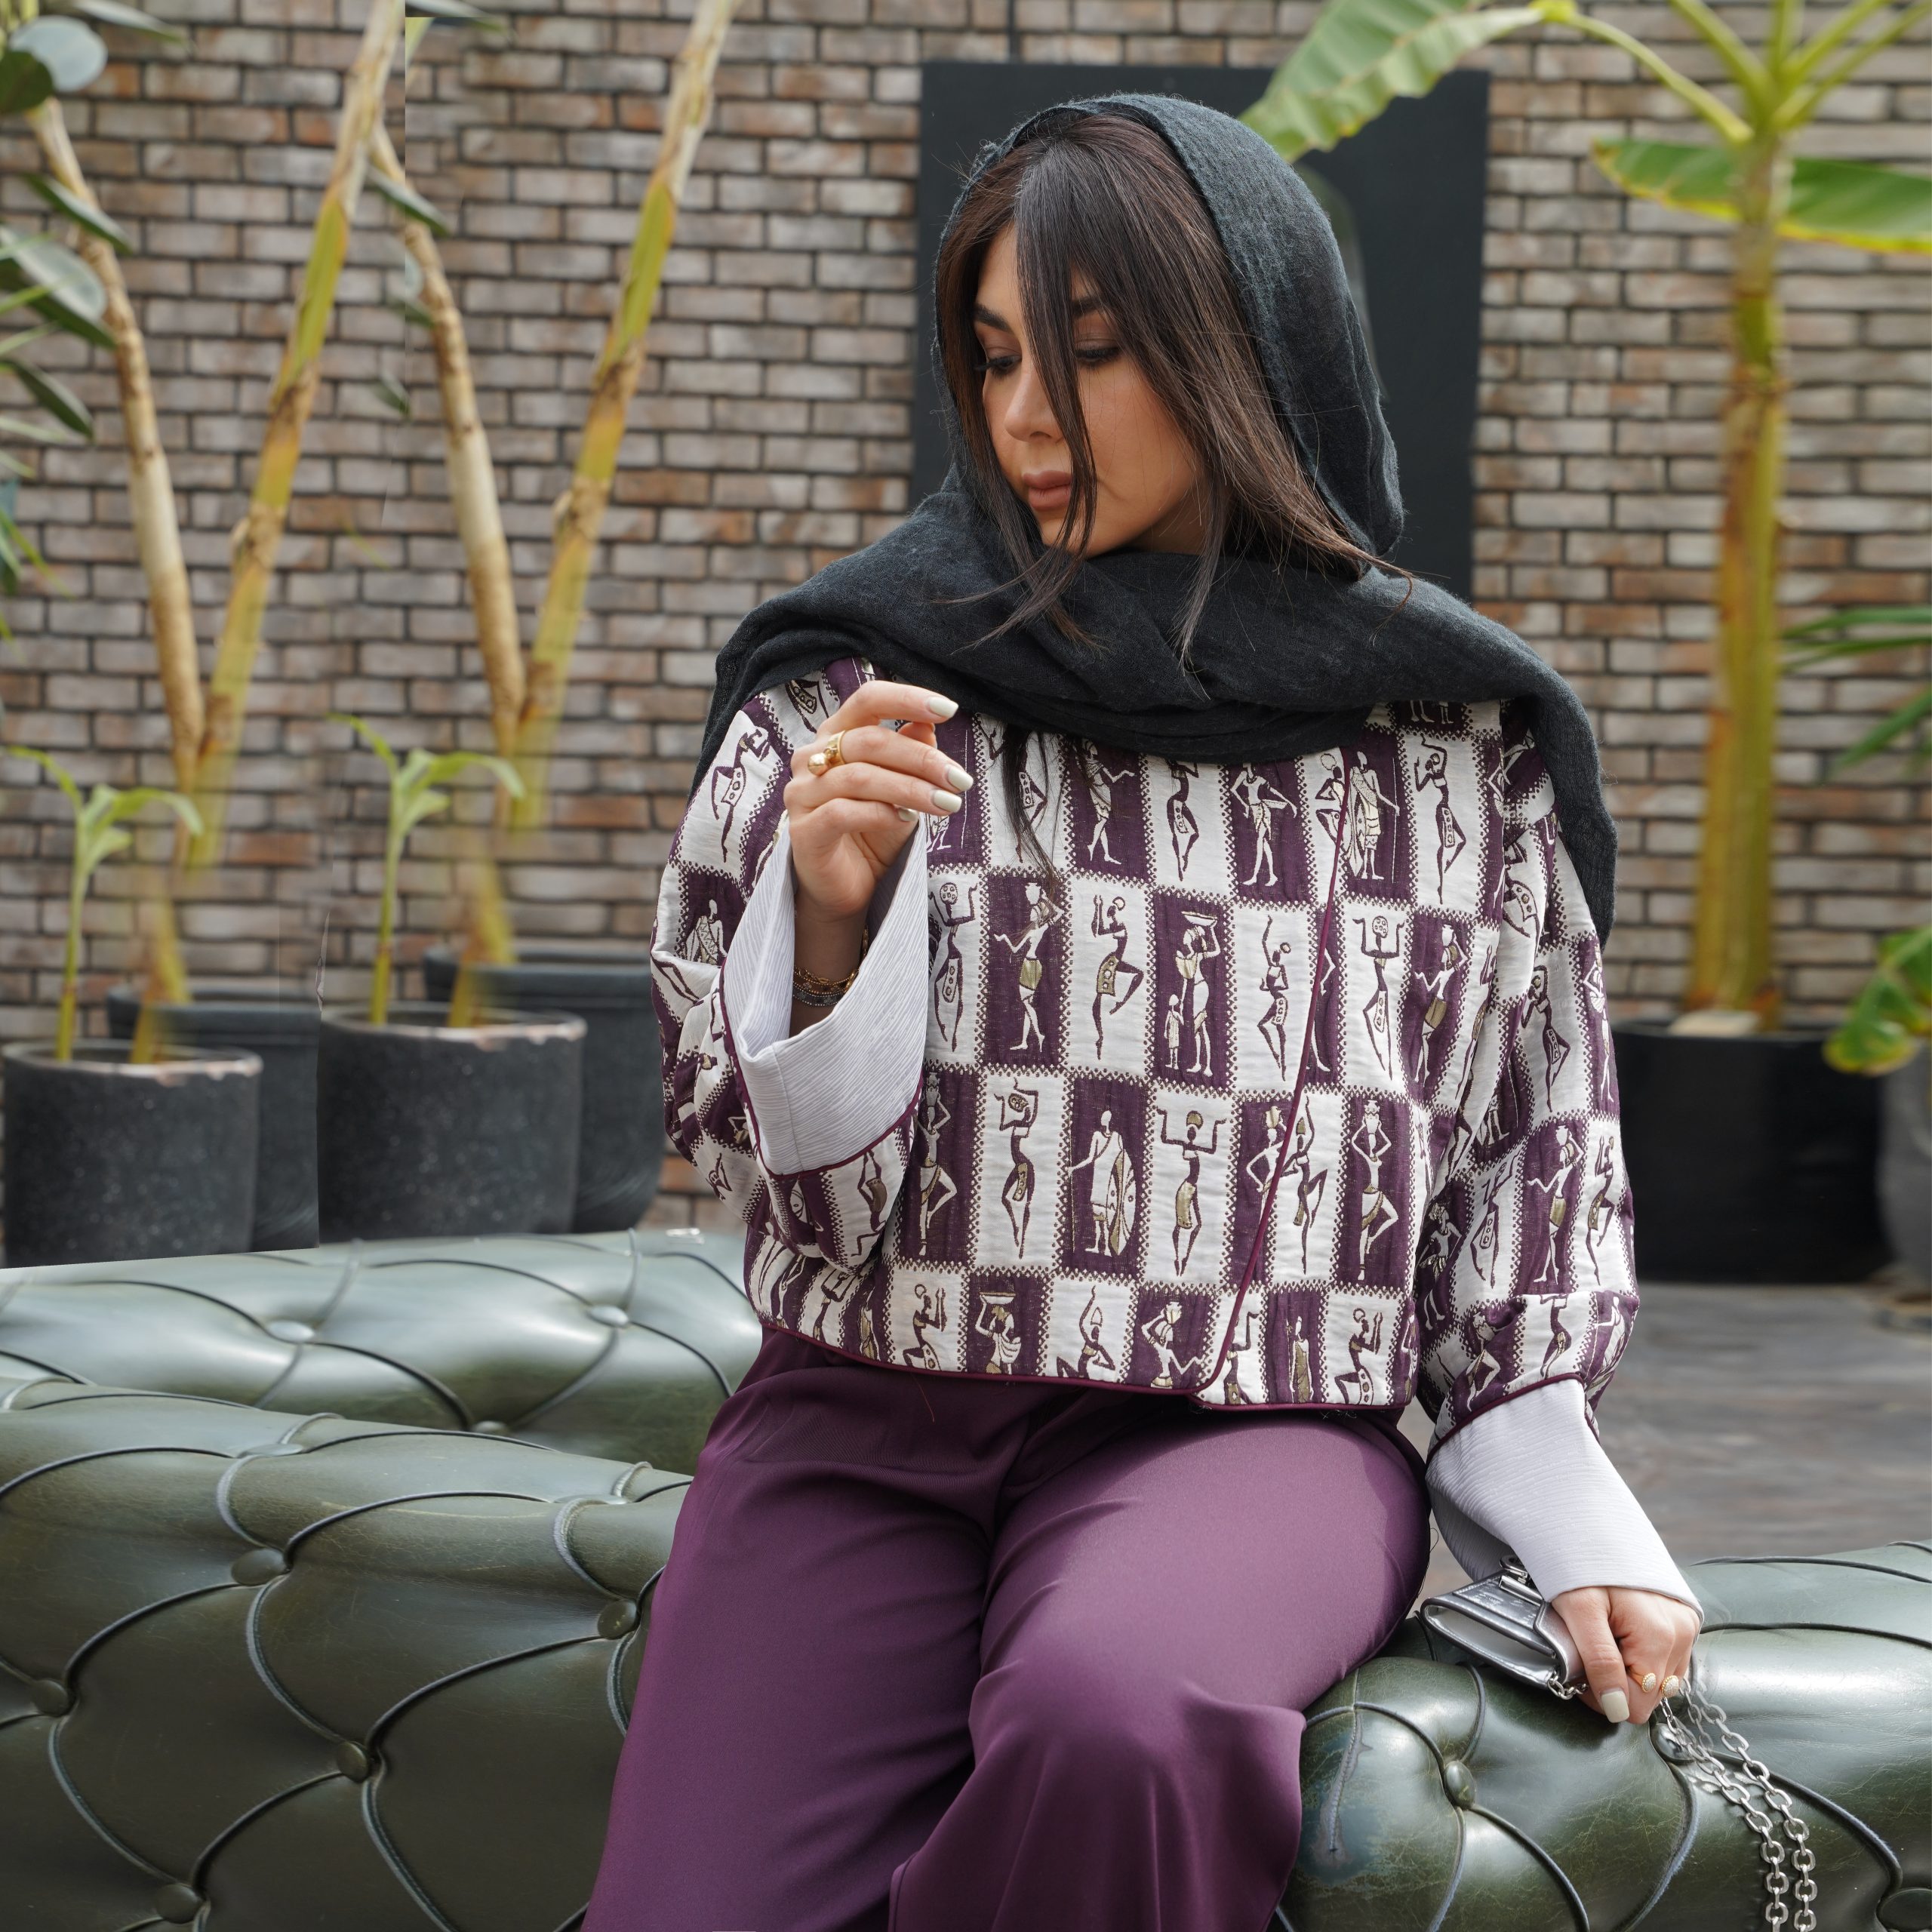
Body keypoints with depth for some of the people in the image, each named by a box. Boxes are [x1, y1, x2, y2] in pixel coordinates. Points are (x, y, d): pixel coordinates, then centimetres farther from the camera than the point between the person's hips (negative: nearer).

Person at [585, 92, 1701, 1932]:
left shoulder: (1460, 735, 6)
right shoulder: (858, 686, 4)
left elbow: (1528, 1144, 14)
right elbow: (789, 1174, 2)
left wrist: (1582, 1535, 3)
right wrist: (831, 907, -17)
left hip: (1257, 1433, -1)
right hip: (872, 1422, 1)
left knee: (1109, 1720, -35)